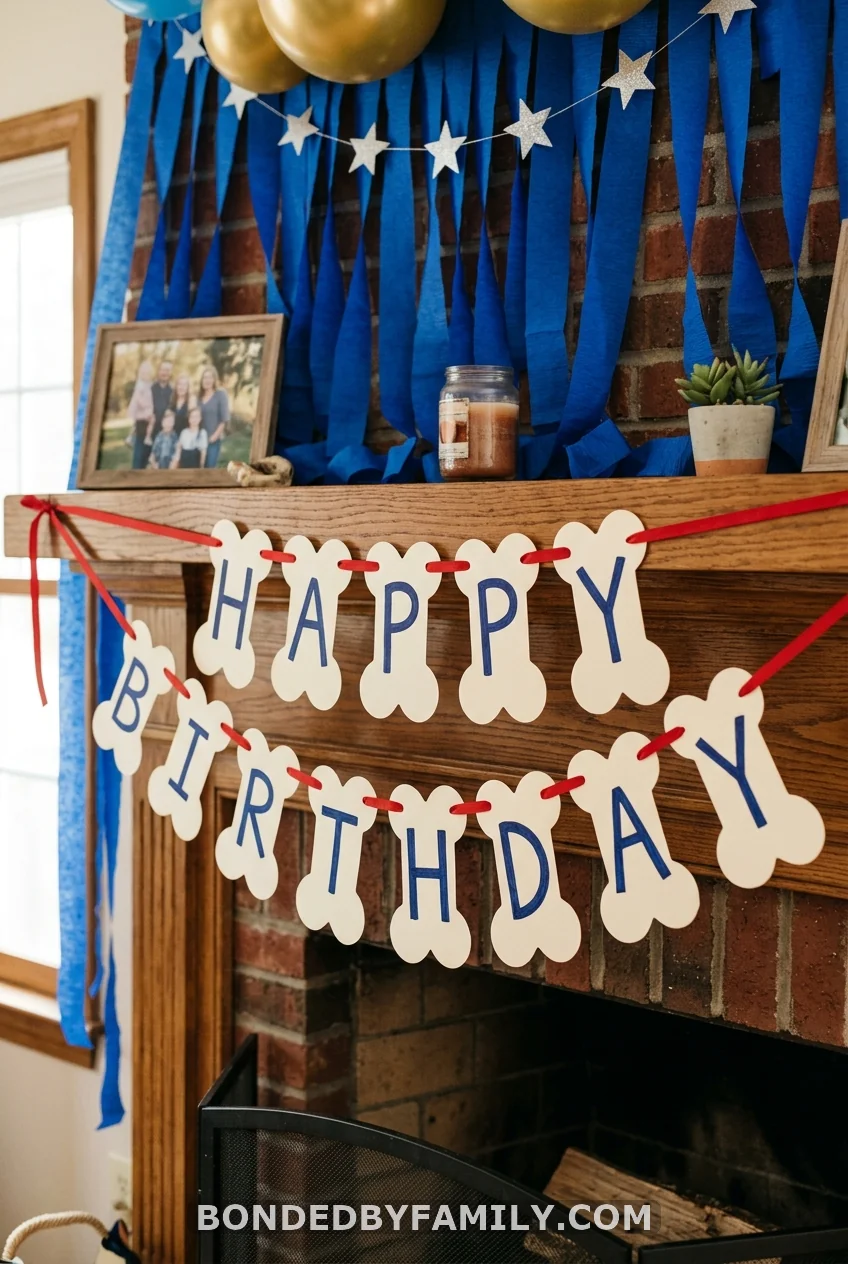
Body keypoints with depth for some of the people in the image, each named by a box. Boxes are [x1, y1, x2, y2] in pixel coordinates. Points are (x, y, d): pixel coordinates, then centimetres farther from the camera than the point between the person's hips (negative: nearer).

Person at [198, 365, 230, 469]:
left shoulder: (221, 395, -4)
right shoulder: (199, 396, 11)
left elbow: (225, 419, -8)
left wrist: (215, 435, -12)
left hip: (213, 440, -5)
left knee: (210, 468, -6)